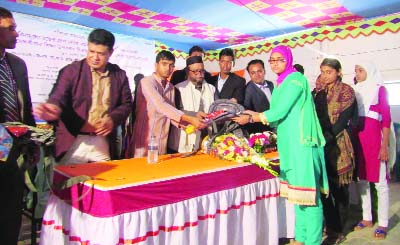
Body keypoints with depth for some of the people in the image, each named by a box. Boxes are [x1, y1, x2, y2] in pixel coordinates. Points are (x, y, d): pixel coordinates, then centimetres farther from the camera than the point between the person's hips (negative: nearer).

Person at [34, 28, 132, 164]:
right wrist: (54, 108, -36)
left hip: (103, 142, 3)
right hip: (73, 141, -2)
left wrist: (112, 119, -10)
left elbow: (126, 103, 10)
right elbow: (59, 96, -11)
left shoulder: (120, 75, 7)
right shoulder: (71, 70, -1)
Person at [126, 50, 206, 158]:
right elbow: (161, 106, -25)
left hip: (162, 141, 6)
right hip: (144, 139, -6)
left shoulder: (171, 87, 11)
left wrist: (186, 124, -12)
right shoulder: (146, 82, -11)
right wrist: (189, 119, -32)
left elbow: (171, 112, 7)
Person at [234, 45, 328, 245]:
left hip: (302, 142, -9)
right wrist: (256, 115, 7)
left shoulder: (295, 79, -10)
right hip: (290, 143, 9)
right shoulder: (281, 83, 17)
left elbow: (280, 111, -16)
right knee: (298, 192, 13)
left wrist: (250, 119, -10)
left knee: (307, 191, -3)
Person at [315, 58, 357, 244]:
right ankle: (332, 227, 18)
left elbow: (343, 119, -9)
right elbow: (317, 118, 13)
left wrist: (328, 137, -16)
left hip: (337, 146, -5)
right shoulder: (320, 93, 15)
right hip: (323, 145, 5)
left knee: (338, 188, 2)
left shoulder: (346, 91, 0)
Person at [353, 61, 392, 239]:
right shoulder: (356, 91, 15)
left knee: (380, 183, -2)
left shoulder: (380, 89, 2)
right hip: (357, 139, 5)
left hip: (374, 138, -5)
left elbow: (386, 118, -3)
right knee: (362, 180, 9)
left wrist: (384, 145, -11)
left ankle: (383, 224, 6)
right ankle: (367, 218, 20)